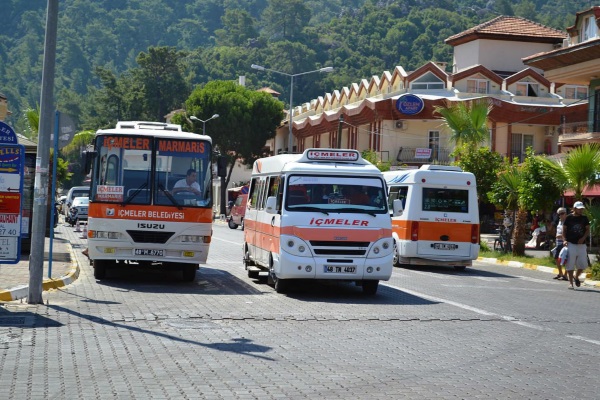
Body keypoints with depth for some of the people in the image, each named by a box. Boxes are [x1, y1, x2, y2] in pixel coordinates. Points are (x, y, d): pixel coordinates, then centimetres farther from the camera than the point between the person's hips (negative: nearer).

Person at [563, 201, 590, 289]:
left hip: (581, 244, 3)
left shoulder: (584, 218, 7)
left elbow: (587, 229, 8)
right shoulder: (569, 218, -1)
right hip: (571, 244, -3)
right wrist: (565, 240, -9)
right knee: (570, 265, -2)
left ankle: (576, 277, 28)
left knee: (583, 264, 2)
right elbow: (564, 230, 3)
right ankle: (570, 282, 6)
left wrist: (583, 238, -8)